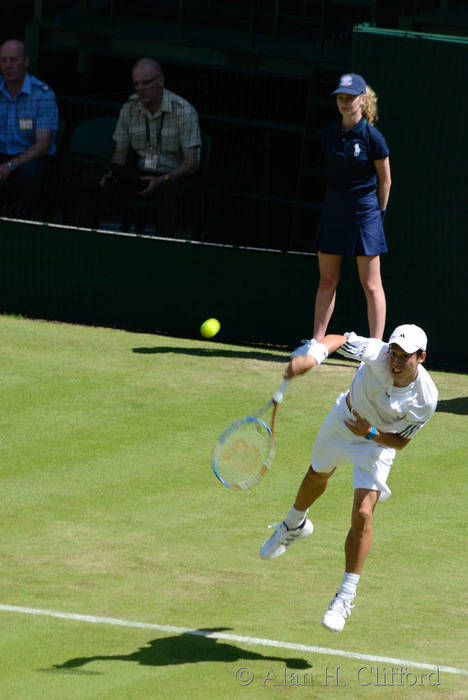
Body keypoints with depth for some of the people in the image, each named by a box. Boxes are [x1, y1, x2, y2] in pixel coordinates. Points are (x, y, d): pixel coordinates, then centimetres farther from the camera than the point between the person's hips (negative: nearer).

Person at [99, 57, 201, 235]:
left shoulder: (184, 111, -13)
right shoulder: (130, 107, 2)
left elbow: (191, 164, -17)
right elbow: (120, 153, 7)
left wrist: (161, 180, -33)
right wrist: (112, 175, -17)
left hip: (175, 176, -4)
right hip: (140, 176, 4)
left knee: (168, 190, -40)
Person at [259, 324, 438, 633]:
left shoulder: (426, 398, -32)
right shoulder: (378, 354, -35)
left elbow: (401, 440, -18)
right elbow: (338, 340, -37)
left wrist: (371, 433, -35)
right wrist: (312, 355, -57)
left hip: (379, 441, -2)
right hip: (344, 419, 2)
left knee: (363, 514, -16)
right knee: (318, 475, 30)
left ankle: (346, 598, -3)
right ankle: (295, 525, 65)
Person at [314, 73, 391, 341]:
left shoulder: (372, 137, -12)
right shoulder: (332, 131, 5)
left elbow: (385, 181, -4)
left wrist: (378, 213, 1)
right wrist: (337, 205, 14)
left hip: (364, 209, -6)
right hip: (334, 209, 6)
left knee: (371, 284, -3)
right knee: (327, 281, 8)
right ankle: (316, 342, 12)